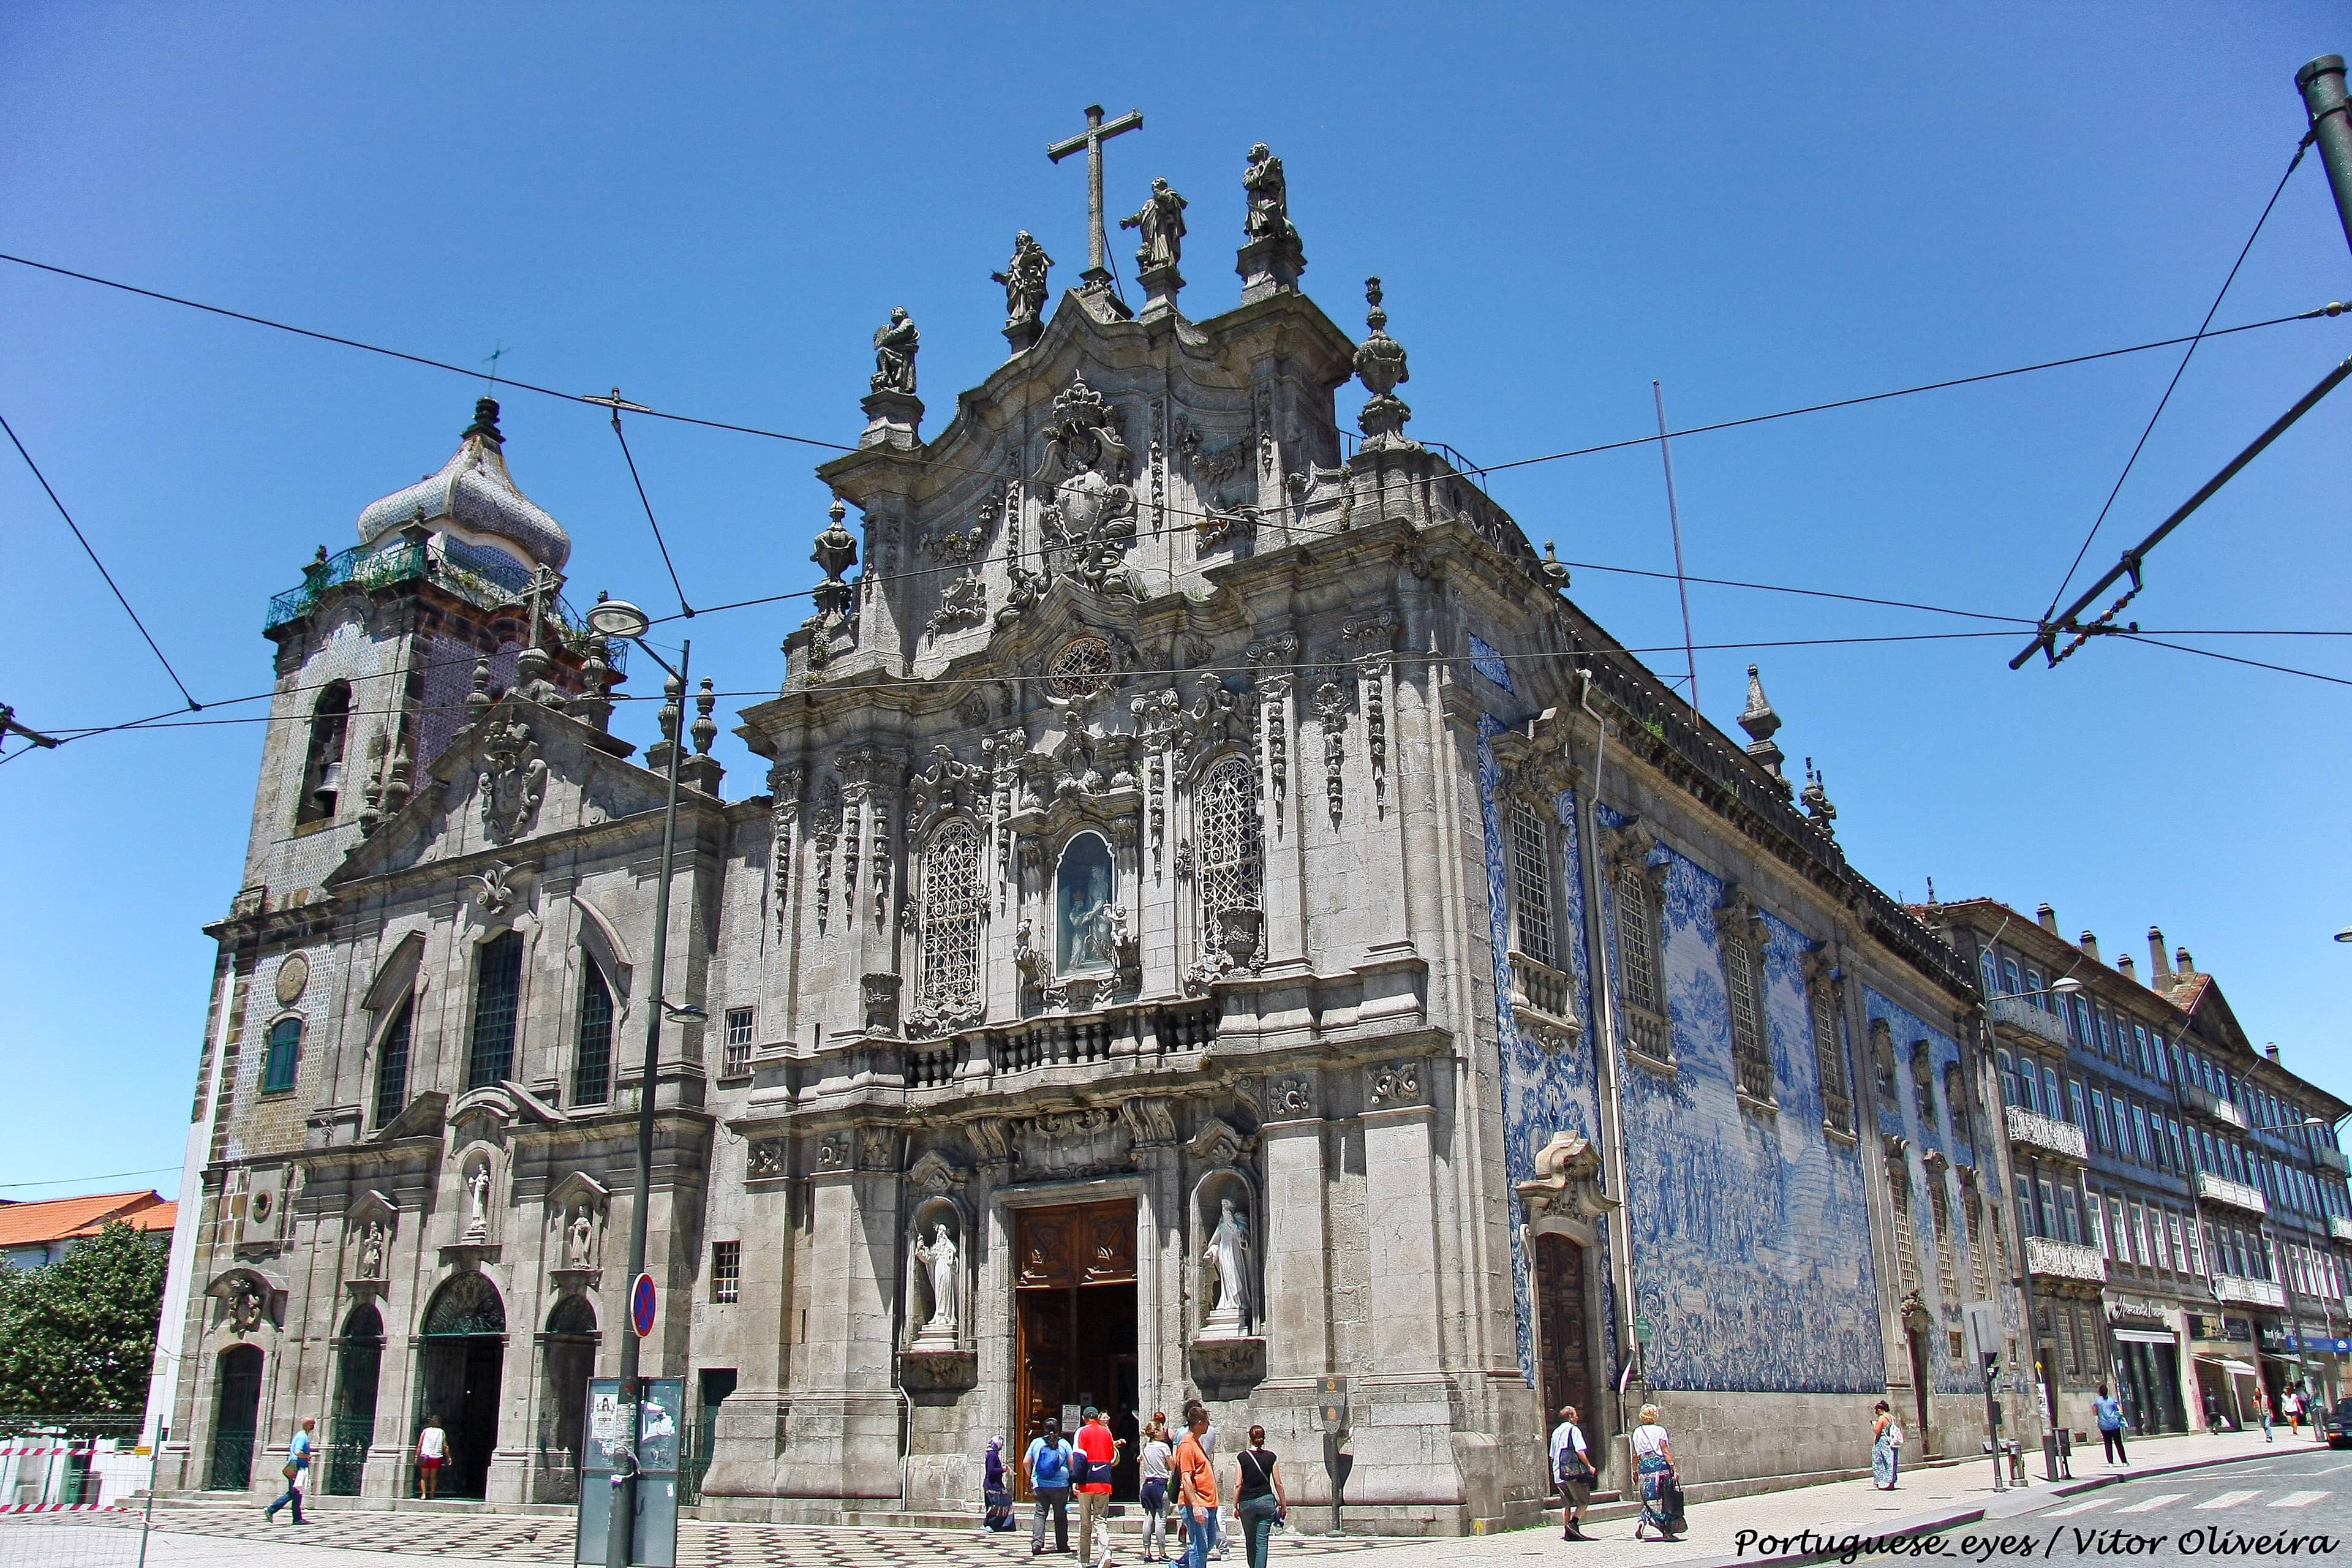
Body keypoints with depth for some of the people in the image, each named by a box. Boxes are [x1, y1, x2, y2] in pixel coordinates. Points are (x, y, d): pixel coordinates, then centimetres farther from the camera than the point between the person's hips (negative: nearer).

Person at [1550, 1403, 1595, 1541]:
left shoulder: (1556, 1432, 17)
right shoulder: (1574, 1430, -6)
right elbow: (1580, 1452, -15)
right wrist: (1589, 1466, -7)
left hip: (1559, 1473, 7)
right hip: (1574, 1472, -7)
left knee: (1566, 1503, 11)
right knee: (1583, 1501, 2)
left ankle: (1566, 1530, 6)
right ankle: (1574, 1523, -15)